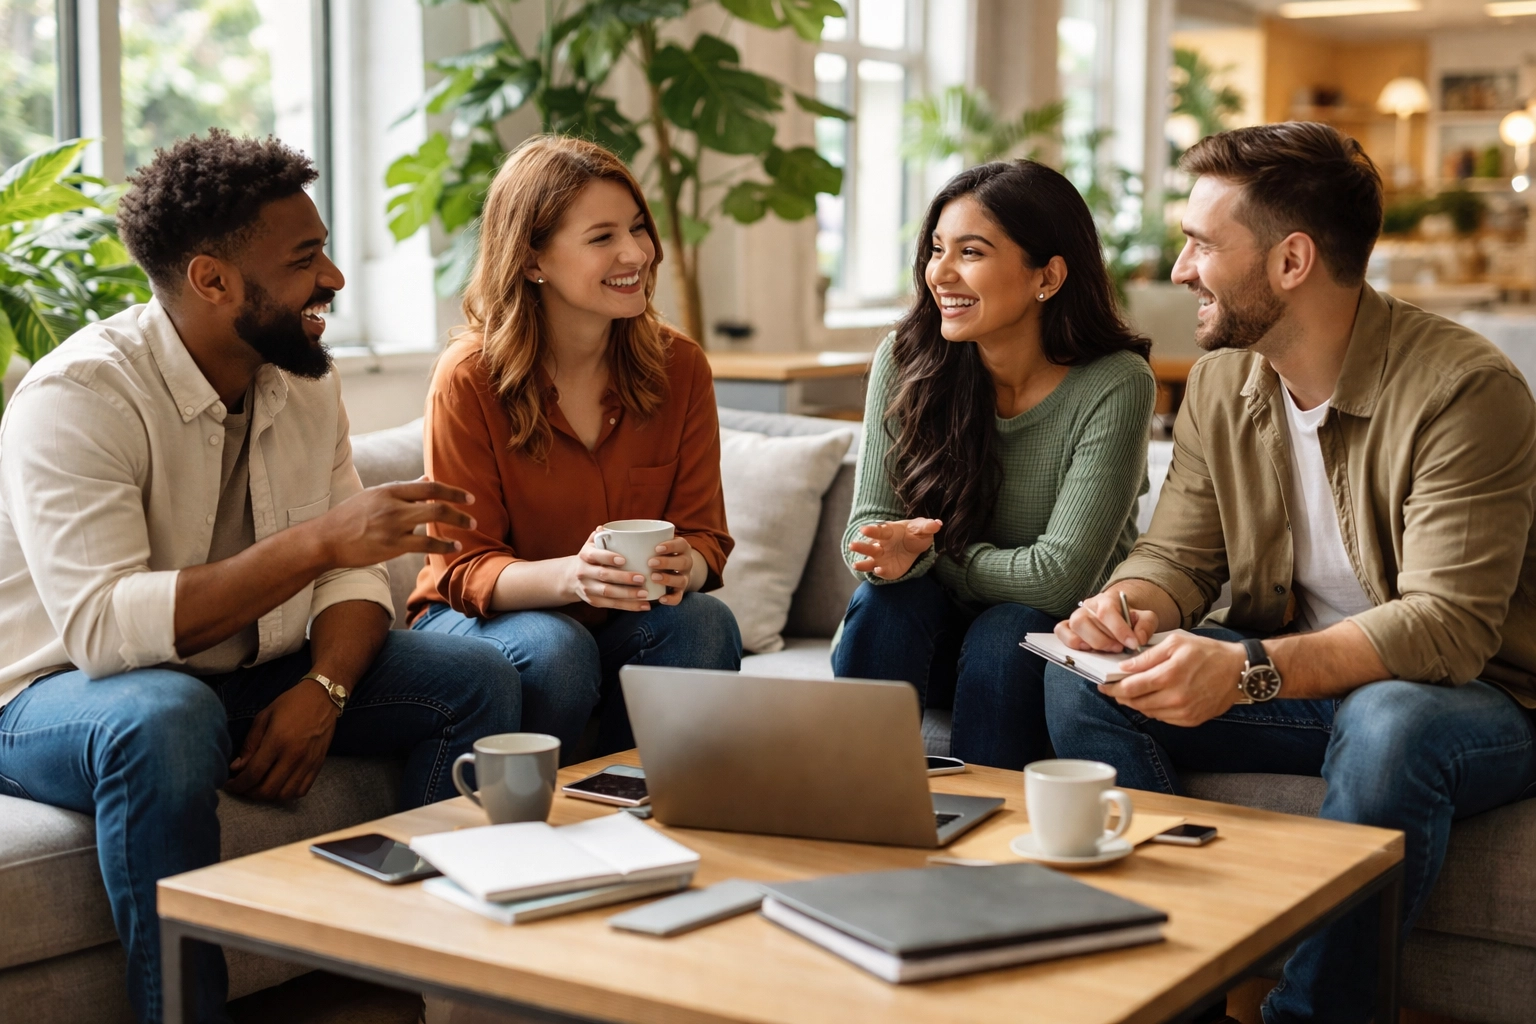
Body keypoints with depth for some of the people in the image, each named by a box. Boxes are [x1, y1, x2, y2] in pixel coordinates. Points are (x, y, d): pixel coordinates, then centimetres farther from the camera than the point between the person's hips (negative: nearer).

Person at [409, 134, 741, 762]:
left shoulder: (681, 367, -3)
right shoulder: (470, 378, -14)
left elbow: (706, 537, -2)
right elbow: (464, 569, -14)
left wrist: (683, 565, -28)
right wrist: (570, 577, -34)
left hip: (622, 631, 3)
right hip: (482, 620, -3)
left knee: (705, 623, -27)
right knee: (552, 649, -34)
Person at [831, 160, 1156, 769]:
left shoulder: (1115, 386, -19)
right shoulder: (905, 360, -8)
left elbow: (1058, 576, -21)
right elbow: (869, 524, -8)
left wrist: (931, 554, -16)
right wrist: (893, 553, -30)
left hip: (1053, 634, -2)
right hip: (936, 627, 3)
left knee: (1002, 635, -33)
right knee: (886, 596, -28)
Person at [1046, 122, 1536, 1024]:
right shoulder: (1222, 381, 1)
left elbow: (1449, 626, -28)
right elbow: (1179, 557, 5)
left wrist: (1251, 671, -41)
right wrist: (1128, 604, -21)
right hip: (1294, 680, 6)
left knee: (1387, 727, -40)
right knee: (1084, 677, -14)